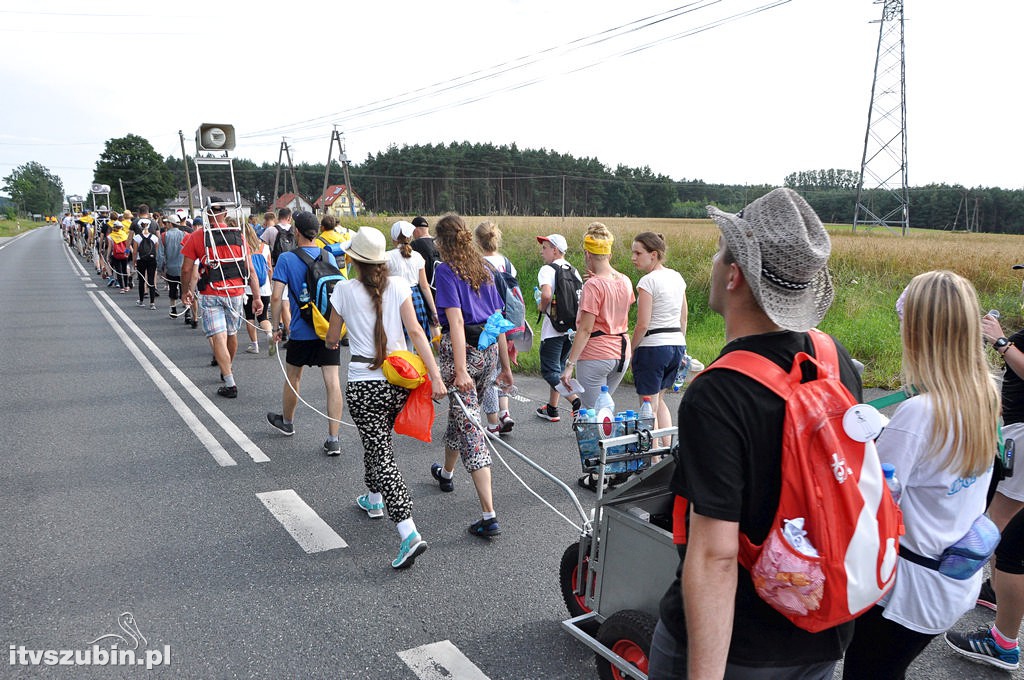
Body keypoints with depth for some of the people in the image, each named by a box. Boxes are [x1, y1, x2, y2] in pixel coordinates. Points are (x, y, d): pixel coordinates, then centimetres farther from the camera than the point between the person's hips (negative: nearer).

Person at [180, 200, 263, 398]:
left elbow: (186, 269, -3)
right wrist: (257, 297, 3)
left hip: (210, 295, -3)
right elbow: (251, 270, 0)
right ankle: (228, 370, 41)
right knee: (232, 334, 19)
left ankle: (230, 384, -10)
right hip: (236, 293, 3)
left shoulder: (198, 235, -5)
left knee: (218, 338, -4)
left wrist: (185, 291, 13)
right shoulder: (238, 236, 2)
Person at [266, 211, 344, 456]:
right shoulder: (329, 257, 3)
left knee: (293, 377, 20)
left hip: (301, 332, -2)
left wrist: (277, 326, 0)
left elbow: (276, 296, -12)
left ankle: (287, 422, 42)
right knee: (332, 382, -2)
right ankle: (333, 439, -3)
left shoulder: (287, 258, -7)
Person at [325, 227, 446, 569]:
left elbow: (331, 339, 5)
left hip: (363, 384, -4)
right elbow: (415, 331, -9)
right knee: (378, 441, 28)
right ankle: (374, 498, 48)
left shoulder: (345, 289, -5)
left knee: (382, 456, -3)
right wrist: (435, 376, -11)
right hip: (399, 380, 4)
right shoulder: (397, 285, -1)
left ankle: (409, 533, -13)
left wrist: (333, 343, 30)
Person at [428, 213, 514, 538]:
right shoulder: (484, 269, 12)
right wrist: (505, 365, 16)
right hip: (489, 350, 7)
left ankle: (489, 517, -6)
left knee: (470, 427, -4)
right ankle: (446, 472, 52)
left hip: (461, 349, -7)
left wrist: (460, 370, -23)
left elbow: (456, 320, -18)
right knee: (462, 413, 27)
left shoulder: (445, 270, -7)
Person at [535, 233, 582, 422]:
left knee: (550, 371, -1)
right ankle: (552, 409, 27)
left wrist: (542, 307, -8)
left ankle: (577, 401, -18)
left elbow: (546, 294, -27)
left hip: (553, 328, -7)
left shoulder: (547, 270, -11)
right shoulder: (574, 271, 11)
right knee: (558, 367, 18)